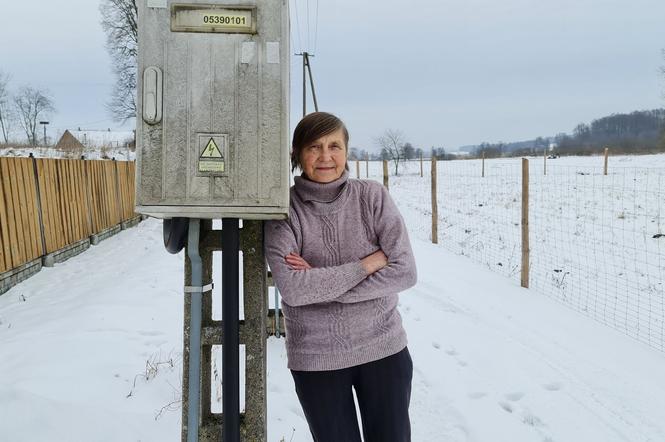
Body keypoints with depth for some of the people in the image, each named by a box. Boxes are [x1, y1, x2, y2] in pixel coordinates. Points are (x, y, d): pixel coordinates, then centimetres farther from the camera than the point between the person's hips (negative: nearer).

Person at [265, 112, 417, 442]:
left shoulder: (373, 197, -5)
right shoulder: (284, 210, -8)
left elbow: (405, 272, -12)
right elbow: (292, 289, -20)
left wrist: (320, 283, -16)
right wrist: (368, 263, -17)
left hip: (384, 349, 1)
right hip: (316, 359, -1)